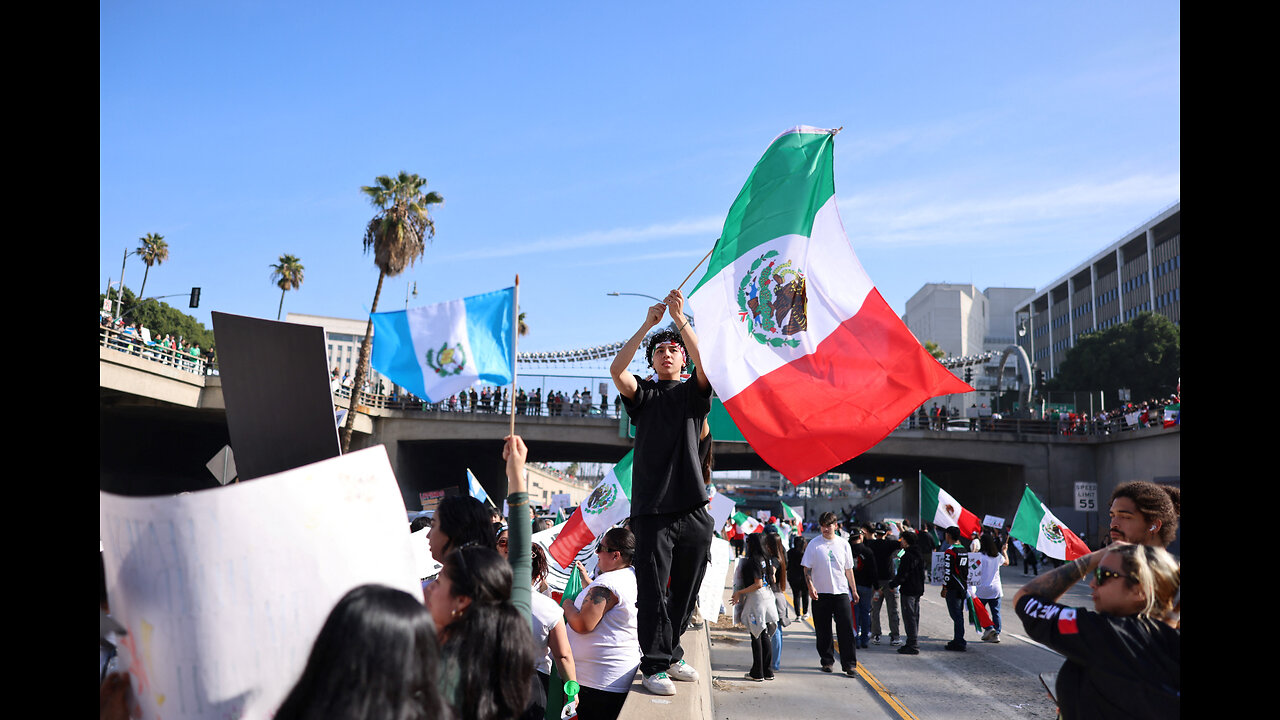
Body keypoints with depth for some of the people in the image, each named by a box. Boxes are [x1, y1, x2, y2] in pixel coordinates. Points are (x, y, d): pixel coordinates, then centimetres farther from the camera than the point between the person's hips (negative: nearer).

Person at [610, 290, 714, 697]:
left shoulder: (693, 392, 13)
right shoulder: (643, 395, 11)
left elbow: (705, 362, -8)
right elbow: (616, 369, -8)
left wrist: (680, 319, -15)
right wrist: (647, 325, -12)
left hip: (692, 508, 2)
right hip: (652, 507, -2)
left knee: (685, 590, 10)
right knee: (653, 590, -5)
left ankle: (671, 652, 25)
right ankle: (655, 665, 0)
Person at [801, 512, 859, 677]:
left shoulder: (843, 544, 7)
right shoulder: (814, 545, 0)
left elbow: (849, 569, 15)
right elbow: (807, 568, 0)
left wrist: (854, 590, 14)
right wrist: (810, 586, -14)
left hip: (841, 592, 1)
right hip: (820, 593, -1)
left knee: (846, 629, -5)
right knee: (823, 630, 6)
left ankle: (849, 663, -1)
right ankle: (827, 661, 20)